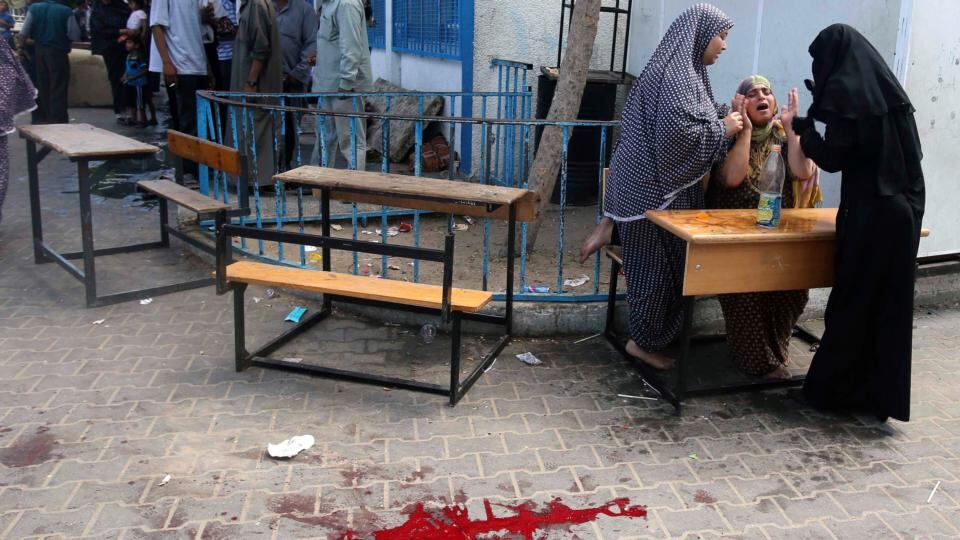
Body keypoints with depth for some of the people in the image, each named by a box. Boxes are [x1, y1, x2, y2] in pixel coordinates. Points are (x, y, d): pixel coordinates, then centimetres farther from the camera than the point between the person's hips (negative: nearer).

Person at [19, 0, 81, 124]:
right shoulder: (66, 11, -11)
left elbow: (24, 32, -3)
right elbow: (75, 35, -12)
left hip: (39, 52, 4)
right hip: (58, 52, -4)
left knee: (42, 87, 15)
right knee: (58, 88, 0)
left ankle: (43, 119, 21)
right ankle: (58, 120, -2)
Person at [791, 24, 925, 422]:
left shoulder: (845, 90, -10)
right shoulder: (885, 86, 13)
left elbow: (833, 158, -12)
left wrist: (803, 129, 5)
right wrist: (817, 118, 21)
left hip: (870, 213, -7)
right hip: (904, 209, 7)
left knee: (853, 302, 3)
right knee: (889, 302, 12)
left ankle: (835, 389, 14)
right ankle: (880, 393, 20)